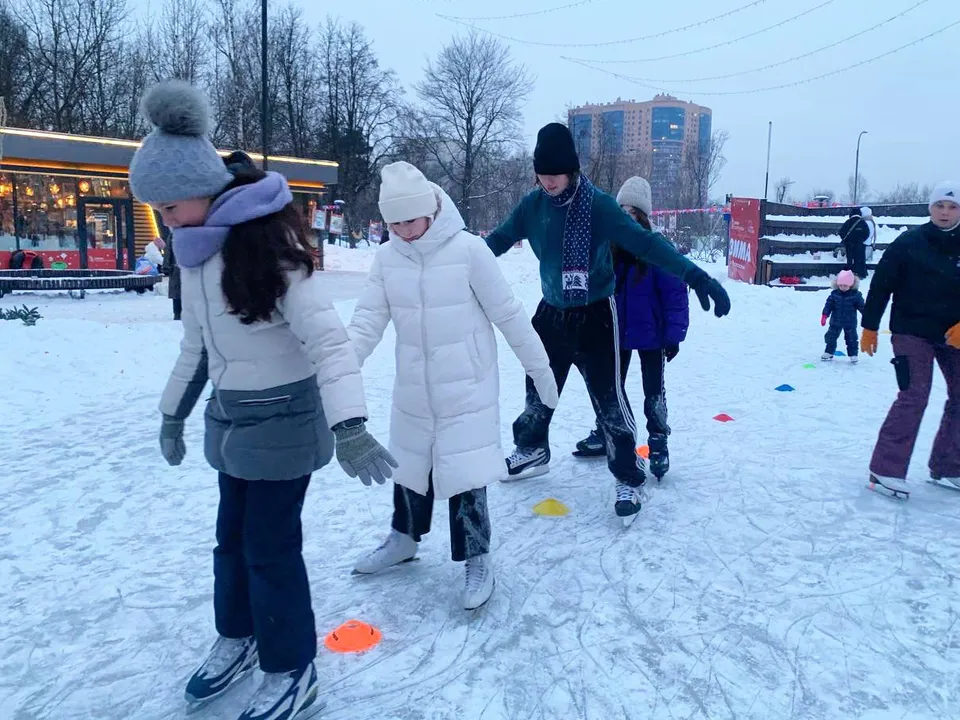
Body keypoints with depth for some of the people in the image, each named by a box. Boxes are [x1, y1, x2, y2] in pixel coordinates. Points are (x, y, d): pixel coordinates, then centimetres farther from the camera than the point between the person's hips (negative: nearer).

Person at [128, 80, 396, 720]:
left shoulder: (269, 245, -21)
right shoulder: (196, 252, 3)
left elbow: (327, 339, -29)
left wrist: (348, 425, -40)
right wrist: (174, 412, 22)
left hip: (283, 418, -7)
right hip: (230, 418, 7)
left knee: (271, 545, 2)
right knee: (232, 535, 19)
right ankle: (237, 638, 41)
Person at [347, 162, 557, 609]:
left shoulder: (468, 249, -16)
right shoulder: (387, 257, -3)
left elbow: (509, 315, -10)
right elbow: (368, 320, -4)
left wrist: (539, 368, -4)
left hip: (467, 390, -5)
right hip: (414, 392, 5)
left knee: (464, 475, -2)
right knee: (410, 466, 20)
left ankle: (477, 561, 20)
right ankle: (403, 539, 44)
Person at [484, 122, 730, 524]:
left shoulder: (598, 205, -19)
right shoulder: (532, 205, -6)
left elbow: (644, 242, -26)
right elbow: (499, 240, 6)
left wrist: (694, 276, -36)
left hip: (595, 315, -4)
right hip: (551, 312, 5)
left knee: (608, 398, -4)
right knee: (538, 389, 17)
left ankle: (628, 479, 12)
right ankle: (531, 452, 41)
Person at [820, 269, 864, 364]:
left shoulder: (855, 295, -10)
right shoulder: (834, 294, -7)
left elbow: (861, 306, -3)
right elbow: (829, 304, -5)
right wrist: (824, 315, -12)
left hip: (850, 323, -2)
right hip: (835, 322, 2)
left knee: (852, 339, 7)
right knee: (831, 337, 10)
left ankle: (853, 355, 18)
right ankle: (829, 353, 22)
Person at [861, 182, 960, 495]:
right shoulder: (909, 242, -8)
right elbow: (881, 285, -5)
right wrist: (869, 328, -6)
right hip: (912, 331, -5)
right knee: (914, 396, -16)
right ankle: (886, 468, -12)